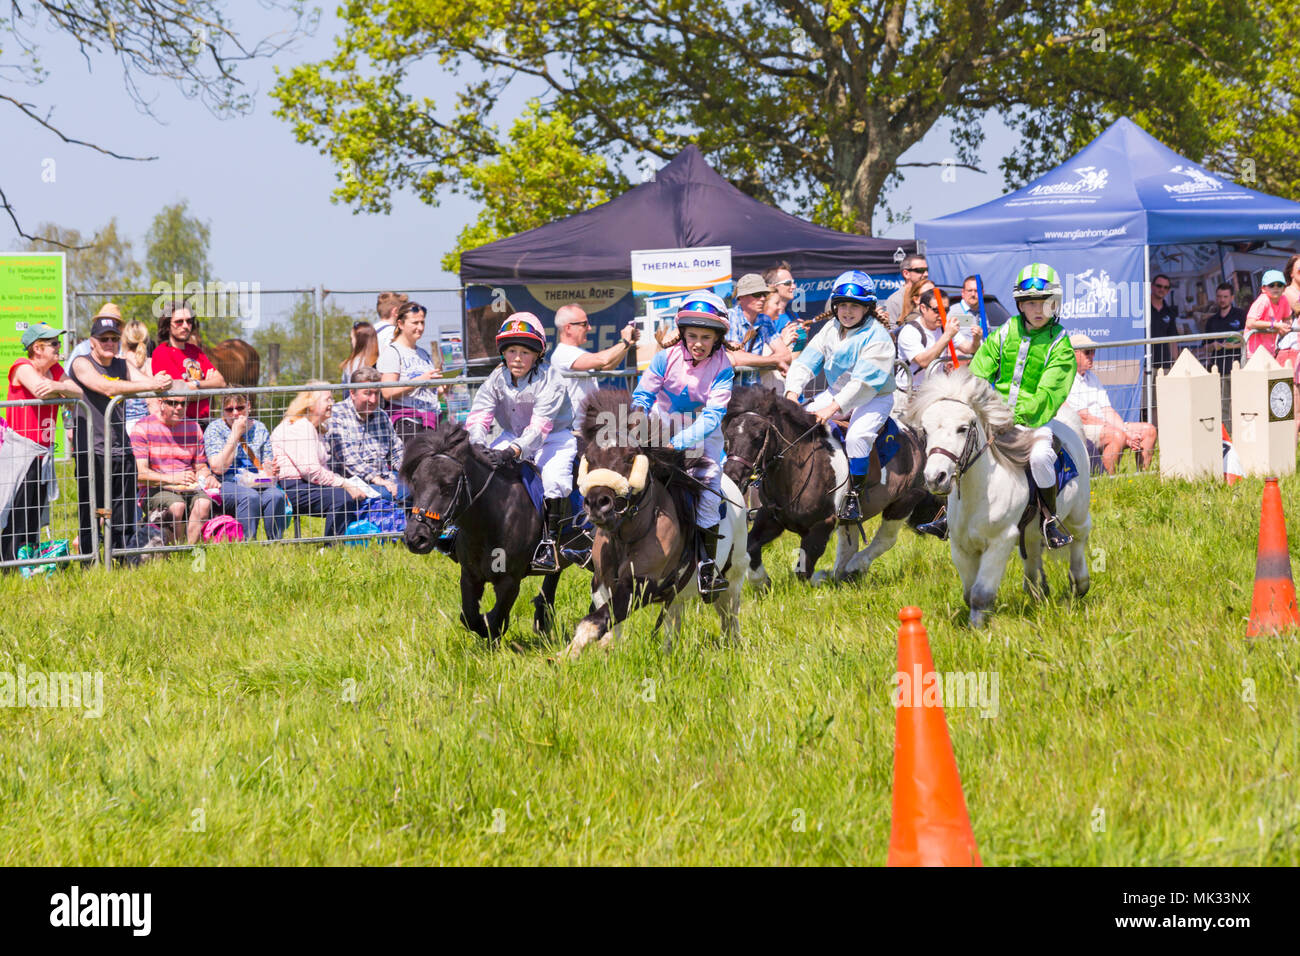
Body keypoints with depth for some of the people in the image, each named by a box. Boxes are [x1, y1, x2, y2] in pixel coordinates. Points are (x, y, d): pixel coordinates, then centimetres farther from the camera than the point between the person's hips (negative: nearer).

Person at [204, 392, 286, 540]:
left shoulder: (259, 429, 15)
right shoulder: (215, 429, 3)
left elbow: (268, 466, 16)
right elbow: (218, 467, -11)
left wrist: (271, 471, -10)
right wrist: (235, 434, -11)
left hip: (257, 484, 3)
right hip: (226, 485, -3)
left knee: (276, 495, -30)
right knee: (250, 497, -36)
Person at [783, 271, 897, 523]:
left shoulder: (876, 337, -20)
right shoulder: (830, 331, 2)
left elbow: (864, 382, -28)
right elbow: (806, 363, -3)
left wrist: (833, 408, -34)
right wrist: (793, 393, -20)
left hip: (874, 398, -6)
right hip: (837, 393, 6)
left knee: (857, 436, -31)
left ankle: (853, 496, -19)